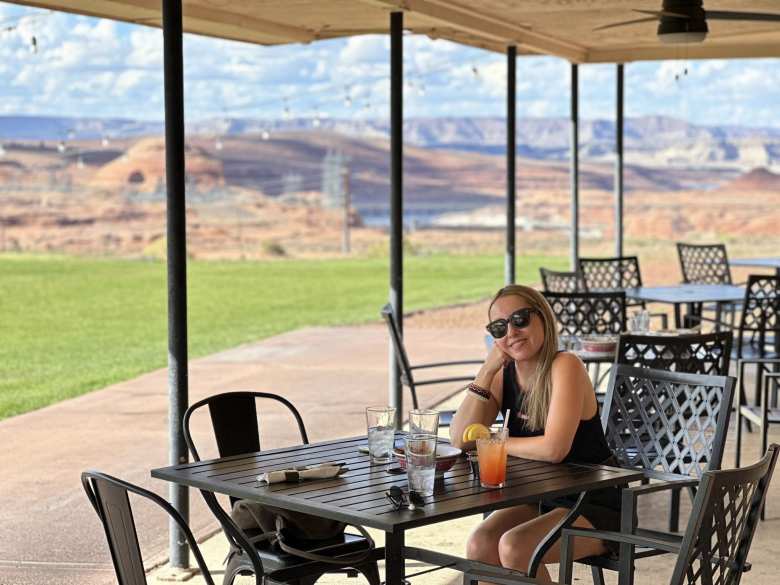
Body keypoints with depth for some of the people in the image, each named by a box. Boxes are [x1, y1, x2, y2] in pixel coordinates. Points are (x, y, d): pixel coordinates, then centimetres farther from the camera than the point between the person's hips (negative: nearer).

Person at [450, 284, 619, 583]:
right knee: (480, 547, -18)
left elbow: (554, 449, -32)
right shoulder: (505, 374, 1)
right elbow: (461, 439, -9)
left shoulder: (565, 366, -20)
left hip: (594, 506, -7)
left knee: (514, 547, -27)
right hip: (540, 499, 7)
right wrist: (487, 370, -14)